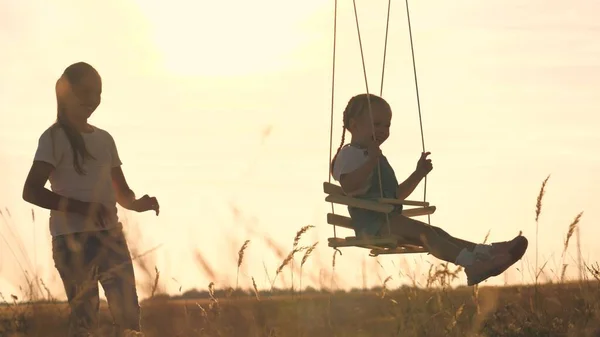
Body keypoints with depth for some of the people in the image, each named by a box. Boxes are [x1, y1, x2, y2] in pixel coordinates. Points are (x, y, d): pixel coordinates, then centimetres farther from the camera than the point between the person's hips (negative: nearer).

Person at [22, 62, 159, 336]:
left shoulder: (104, 139, 15)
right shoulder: (55, 138, -5)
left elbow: (121, 193, 19)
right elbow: (31, 191, -15)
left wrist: (138, 204, -5)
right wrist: (81, 207, -25)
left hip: (110, 234, 6)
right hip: (72, 238, -6)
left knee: (128, 313, -2)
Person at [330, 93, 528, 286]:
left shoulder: (378, 159, 31)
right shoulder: (350, 154, -2)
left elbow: (397, 194, 35)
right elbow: (348, 186, -23)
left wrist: (419, 174, 26)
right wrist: (371, 161, -30)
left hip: (389, 220, 10)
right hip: (371, 223, -10)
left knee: (435, 234, -7)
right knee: (422, 231, -28)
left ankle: (486, 252, -22)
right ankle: (471, 263, -45)